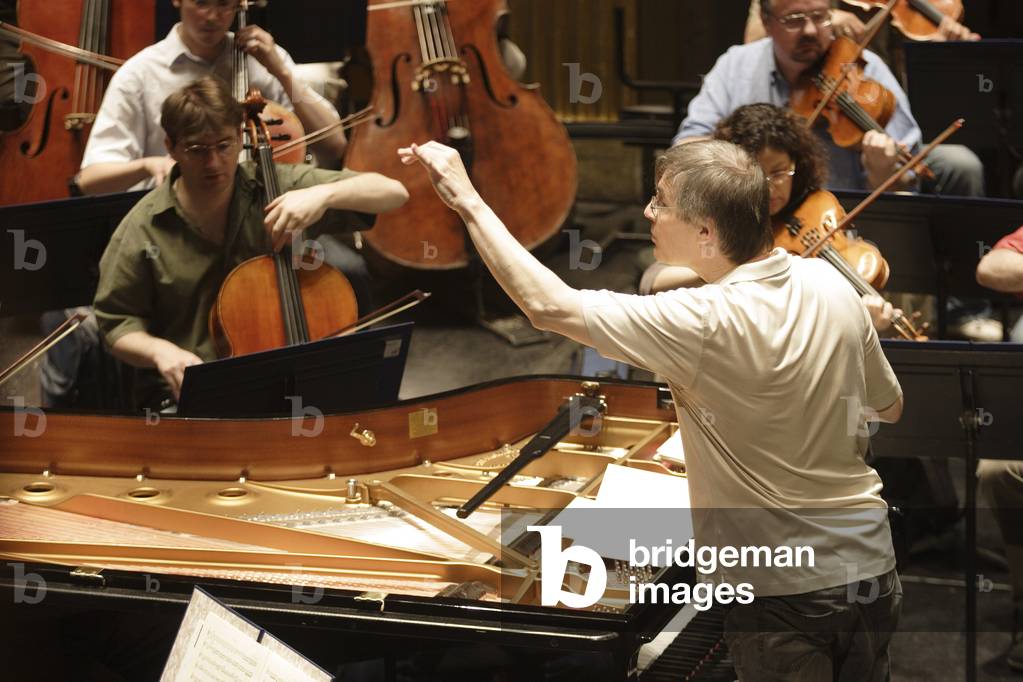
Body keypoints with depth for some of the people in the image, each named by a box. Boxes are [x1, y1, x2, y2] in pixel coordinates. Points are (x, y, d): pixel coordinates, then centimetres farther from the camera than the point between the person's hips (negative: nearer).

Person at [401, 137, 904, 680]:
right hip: (870, 568, 7)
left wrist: (468, 201, -16)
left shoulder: (703, 325, -26)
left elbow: (546, 305, -23)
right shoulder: (829, 284, -5)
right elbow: (891, 406, 9)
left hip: (787, 595, -7)